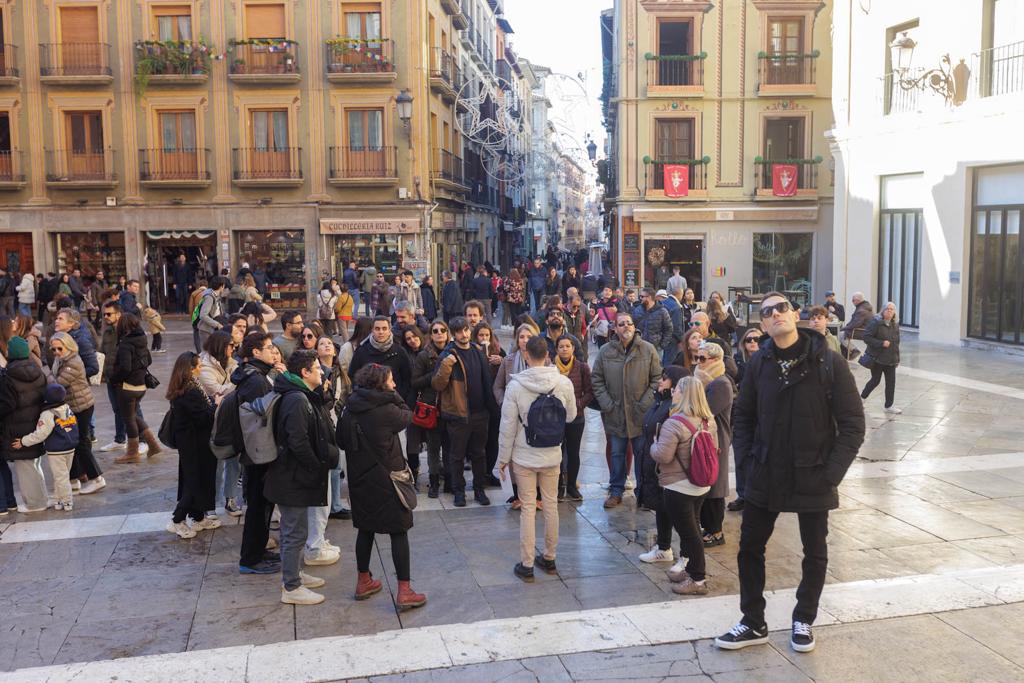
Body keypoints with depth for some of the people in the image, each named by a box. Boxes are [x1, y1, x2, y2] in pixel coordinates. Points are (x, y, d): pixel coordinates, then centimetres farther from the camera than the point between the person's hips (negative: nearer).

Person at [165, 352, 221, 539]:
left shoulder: (182, 389, 6)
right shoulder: (190, 392, -24)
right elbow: (204, 418, -24)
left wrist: (212, 400, -1)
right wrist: (216, 404, -10)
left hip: (190, 441, 10)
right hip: (196, 444, -10)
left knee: (194, 480, 17)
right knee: (196, 481, 1)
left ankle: (198, 518, 28)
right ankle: (177, 521, 7)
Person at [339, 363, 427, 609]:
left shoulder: (350, 410, 0)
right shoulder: (387, 410, -18)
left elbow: (341, 439, 8)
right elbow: (407, 416, 0)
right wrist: (394, 395, 3)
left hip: (359, 478, 6)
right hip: (386, 478, -6)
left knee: (365, 528, 19)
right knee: (398, 531, 1)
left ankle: (363, 582, 29)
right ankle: (404, 592, 1)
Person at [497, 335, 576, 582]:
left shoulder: (516, 385, -15)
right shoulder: (564, 383, -9)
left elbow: (508, 425, -10)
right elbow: (571, 416, 6)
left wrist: (503, 457, 1)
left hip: (524, 456, -2)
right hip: (552, 455, 2)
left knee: (528, 508, 5)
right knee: (551, 505, 15)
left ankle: (527, 564, 11)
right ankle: (549, 558, 28)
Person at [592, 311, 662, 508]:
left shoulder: (648, 350, -3)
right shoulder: (605, 351, 0)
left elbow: (657, 378, -1)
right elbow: (597, 380, 4)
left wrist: (646, 403, -9)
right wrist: (607, 404, -4)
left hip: (641, 415, -1)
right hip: (615, 414, 1)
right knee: (617, 454, 12)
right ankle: (616, 491, 23)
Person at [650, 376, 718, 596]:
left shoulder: (674, 423, -23)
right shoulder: (708, 421, 2)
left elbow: (662, 456, -24)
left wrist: (654, 444, -5)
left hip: (678, 487, -8)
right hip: (701, 485, 8)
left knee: (688, 533, 1)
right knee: (691, 529, 20)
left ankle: (697, 580, 9)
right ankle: (691, 569, 32)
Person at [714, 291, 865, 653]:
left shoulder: (829, 364, -12)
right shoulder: (759, 363, -2)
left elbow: (852, 423, -9)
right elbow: (743, 414, 9)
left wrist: (832, 472, -14)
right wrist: (746, 458, -1)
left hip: (813, 480, -2)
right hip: (765, 477, 3)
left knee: (815, 554, 14)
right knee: (750, 548, 10)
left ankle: (803, 621, 35)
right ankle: (754, 623, 27)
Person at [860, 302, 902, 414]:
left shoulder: (895, 325, 9)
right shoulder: (876, 322, -12)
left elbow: (896, 342, 17)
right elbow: (866, 337, -18)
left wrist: (897, 358, 14)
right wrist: (881, 343, -25)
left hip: (891, 359, 6)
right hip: (877, 358, -6)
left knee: (891, 382, 3)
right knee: (875, 380, 6)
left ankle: (889, 406, 12)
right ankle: (863, 397, 30)